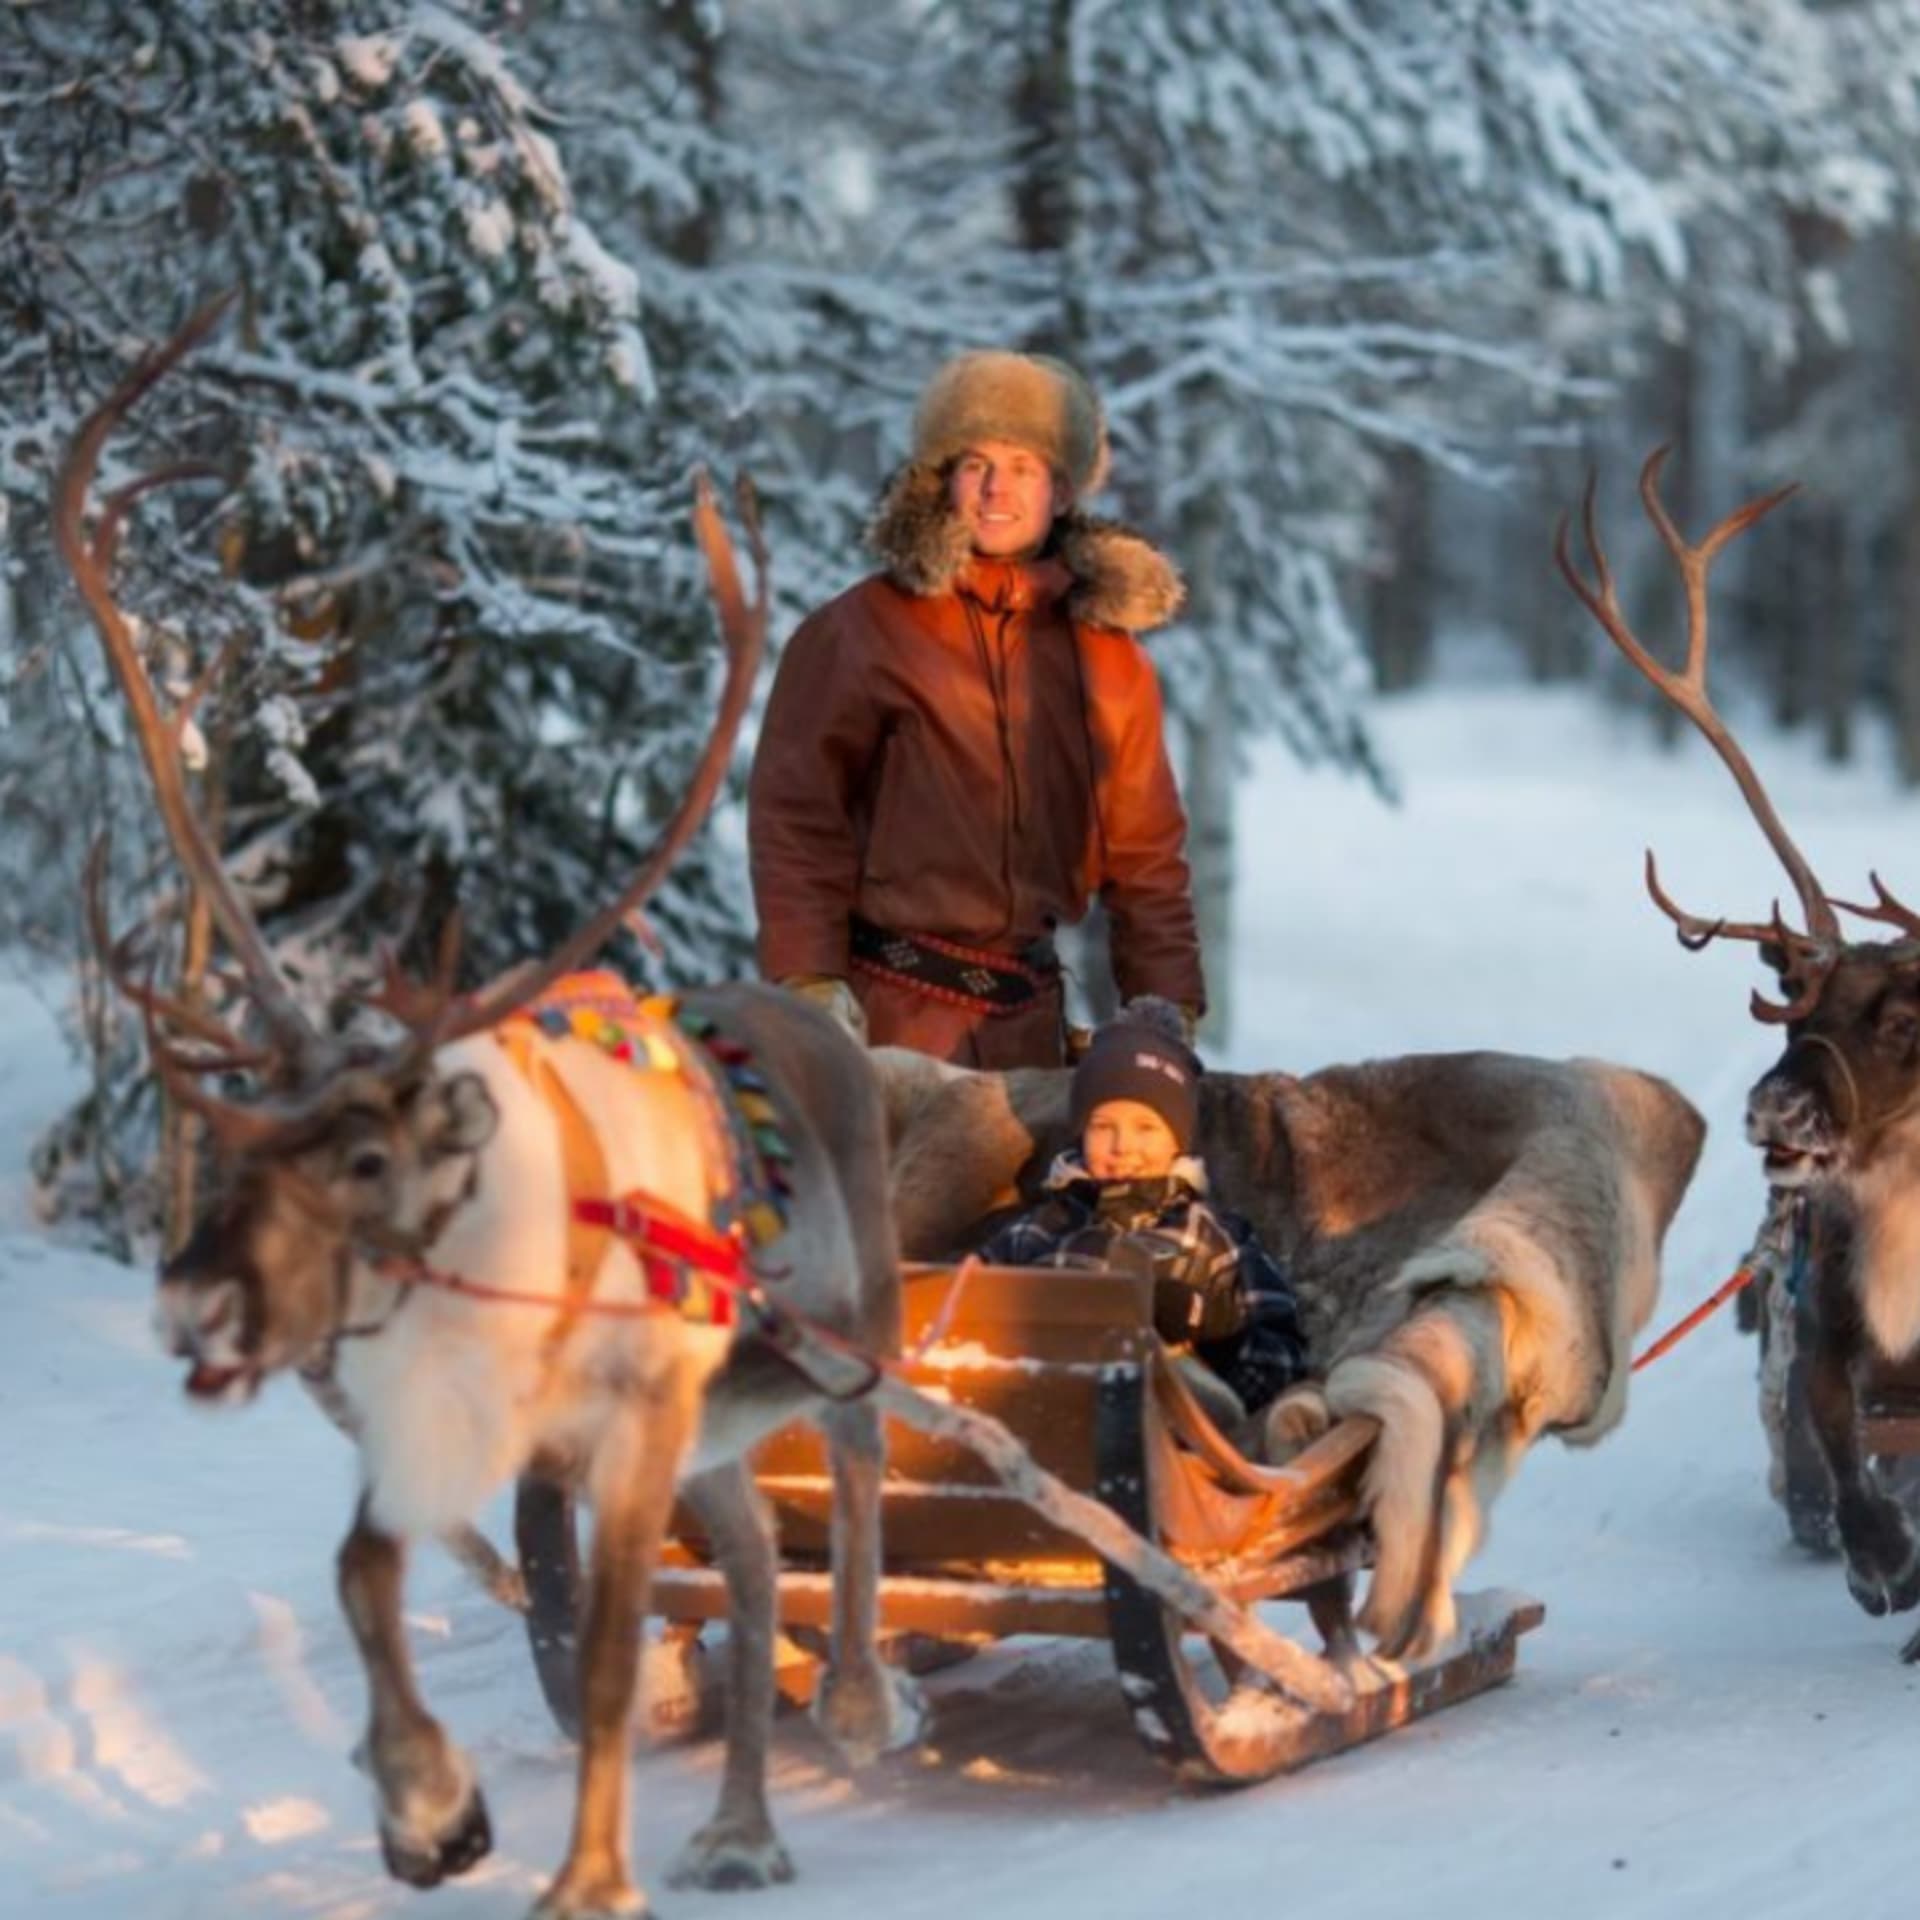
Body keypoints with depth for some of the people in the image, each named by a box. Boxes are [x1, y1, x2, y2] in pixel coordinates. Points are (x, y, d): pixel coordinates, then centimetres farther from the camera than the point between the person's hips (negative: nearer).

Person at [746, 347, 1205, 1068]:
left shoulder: (1108, 658, 11)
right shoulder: (861, 631, -1)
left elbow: (1144, 854, 14)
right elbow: (795, 816, -3)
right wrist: (812, 988, -11)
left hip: (1029, 1017, 4)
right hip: (890, 1020, -4)